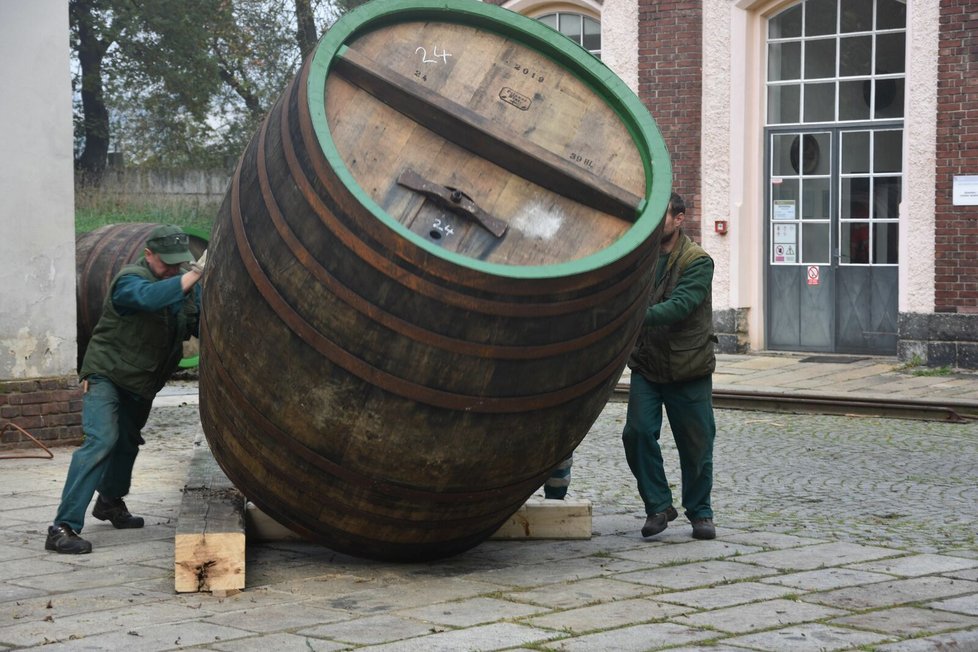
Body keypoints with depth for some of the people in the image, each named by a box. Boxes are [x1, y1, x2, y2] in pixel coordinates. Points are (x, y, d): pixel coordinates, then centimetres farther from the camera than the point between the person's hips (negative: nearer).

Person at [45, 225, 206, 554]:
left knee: (128, 441, 22)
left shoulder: (185, 283, 2)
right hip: (108, 375, -8)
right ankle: (63, 527, -25)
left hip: (141, 383, 8)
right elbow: (151, 296, -45)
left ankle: (111, 502, 49)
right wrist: (196, 273, -48)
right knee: (101, 441, -22)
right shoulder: (130, 280, -22)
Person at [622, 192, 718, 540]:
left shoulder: (698, 261, -10)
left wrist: (640, 316, -37)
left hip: (689, 368, -3)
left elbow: (680, 305, -24)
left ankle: (700, 512, 23)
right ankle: (658, 506, 7)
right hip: (646, 365, 3)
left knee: (695, 443, 4)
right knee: (638, 432, -10)